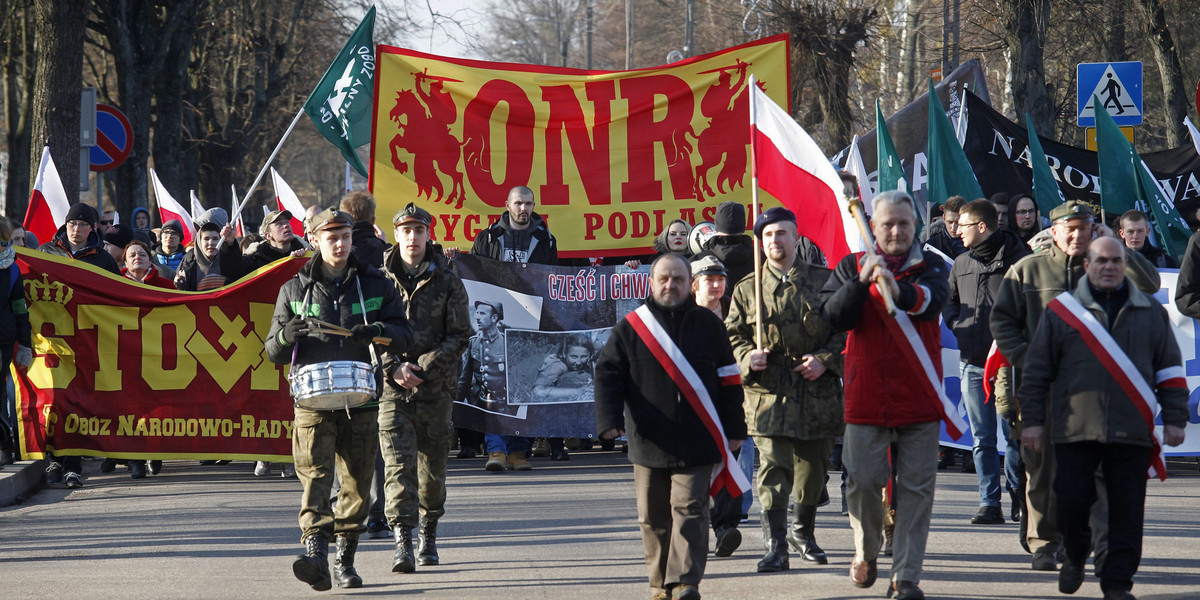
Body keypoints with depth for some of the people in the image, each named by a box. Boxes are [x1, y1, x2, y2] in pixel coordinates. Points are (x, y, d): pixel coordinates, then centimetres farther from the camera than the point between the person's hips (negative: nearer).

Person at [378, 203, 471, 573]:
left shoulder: (447, 282, 3)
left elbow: (459, 336, 1)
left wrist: (423, 367, -11)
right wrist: (395, 366, -11)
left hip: (436, 387, 1)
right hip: (392, 388, -1)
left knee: (433, 464, 10)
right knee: (398, 463, -11)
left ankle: (428, 536, 27)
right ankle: (402, 542, -16)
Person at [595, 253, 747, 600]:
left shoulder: (708, 325, 8)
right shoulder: (630, 328, 6)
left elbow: (729, 379, 11)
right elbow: (608, 374, 4)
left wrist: (734, 430, 9)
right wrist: (610, 420, -10)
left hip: (697, 442, -1)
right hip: (649, 441, 1)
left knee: (689, 509, -10)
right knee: (654, 517, 5)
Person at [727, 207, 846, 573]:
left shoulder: (823, 281, 5)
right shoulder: (747, 289, 6)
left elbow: (845, 329, 7)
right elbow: (733, 334, 11)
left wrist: (824, 360, -8)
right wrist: (747, 358, -10)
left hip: (817, 390, 2)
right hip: (769, 392, -2)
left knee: (813, 467, 12)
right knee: (774, 467, -14)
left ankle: (803, 532, 34)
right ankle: (775, 546, -15)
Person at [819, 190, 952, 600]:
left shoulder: (930, 267, 5)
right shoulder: (851, 267, 8)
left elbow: (934, 299, -18)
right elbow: (833, 317, -5)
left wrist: (900, 290, -39)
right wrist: (861, 283, -21)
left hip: (918, 397, 0)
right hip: (866, 396, 0)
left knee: (916, 489, 0)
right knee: (863, 481, -1)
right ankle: (866, 553, 26)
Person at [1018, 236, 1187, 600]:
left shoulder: (1152, 313, 12)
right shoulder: (1062, 311, 8)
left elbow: (1170, 370, 14)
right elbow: (1037, 371, 8)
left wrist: (1175, 418, 7)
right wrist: (1033, 420, 3)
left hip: (1132, 432, 1)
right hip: (1074, 429, -1)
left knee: (1127, 510, -1)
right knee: (1071, 501, -3)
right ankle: (1074, 556, 24)